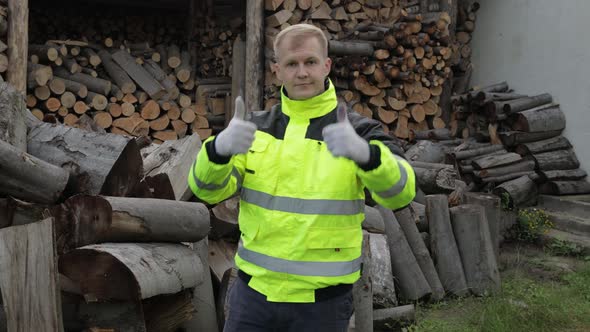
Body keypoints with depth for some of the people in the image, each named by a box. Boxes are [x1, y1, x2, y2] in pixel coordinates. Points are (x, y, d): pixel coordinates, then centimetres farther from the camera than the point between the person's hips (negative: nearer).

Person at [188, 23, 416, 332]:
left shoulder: (358, 131, -7)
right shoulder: (256, 128, 2)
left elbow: (401, 190, -22)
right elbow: (208, 188, -8)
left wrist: (364, 153, -42)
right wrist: (219, 147, -30)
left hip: (322, 300, -2)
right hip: (253, 291, 2)